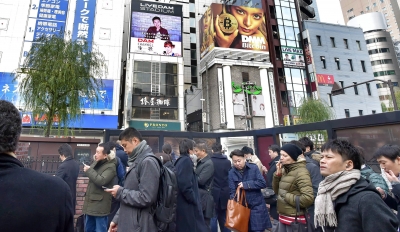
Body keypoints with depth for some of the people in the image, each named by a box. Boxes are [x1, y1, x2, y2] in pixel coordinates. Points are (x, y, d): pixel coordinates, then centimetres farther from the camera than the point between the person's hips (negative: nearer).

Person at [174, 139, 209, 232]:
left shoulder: (180, 161, 11)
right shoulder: (186, 161, -16)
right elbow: (185, 185, -24)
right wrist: (195, 200, -13)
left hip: (181, 202, 9)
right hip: (187, 204, -9)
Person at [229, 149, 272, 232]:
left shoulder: (253, 167, -6)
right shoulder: (231, 173, -3)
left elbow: (263, 183, -13)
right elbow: (232, 191, -4)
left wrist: (246, 184, -18)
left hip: (256, 206, -2)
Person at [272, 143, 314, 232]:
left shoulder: (301, 172, -18)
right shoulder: (285, 170, 5)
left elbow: (308, 198, -28)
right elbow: (276, 191, 9)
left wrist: (286, 196, -17)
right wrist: (277, 174, -4)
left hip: (295, 219, -7)